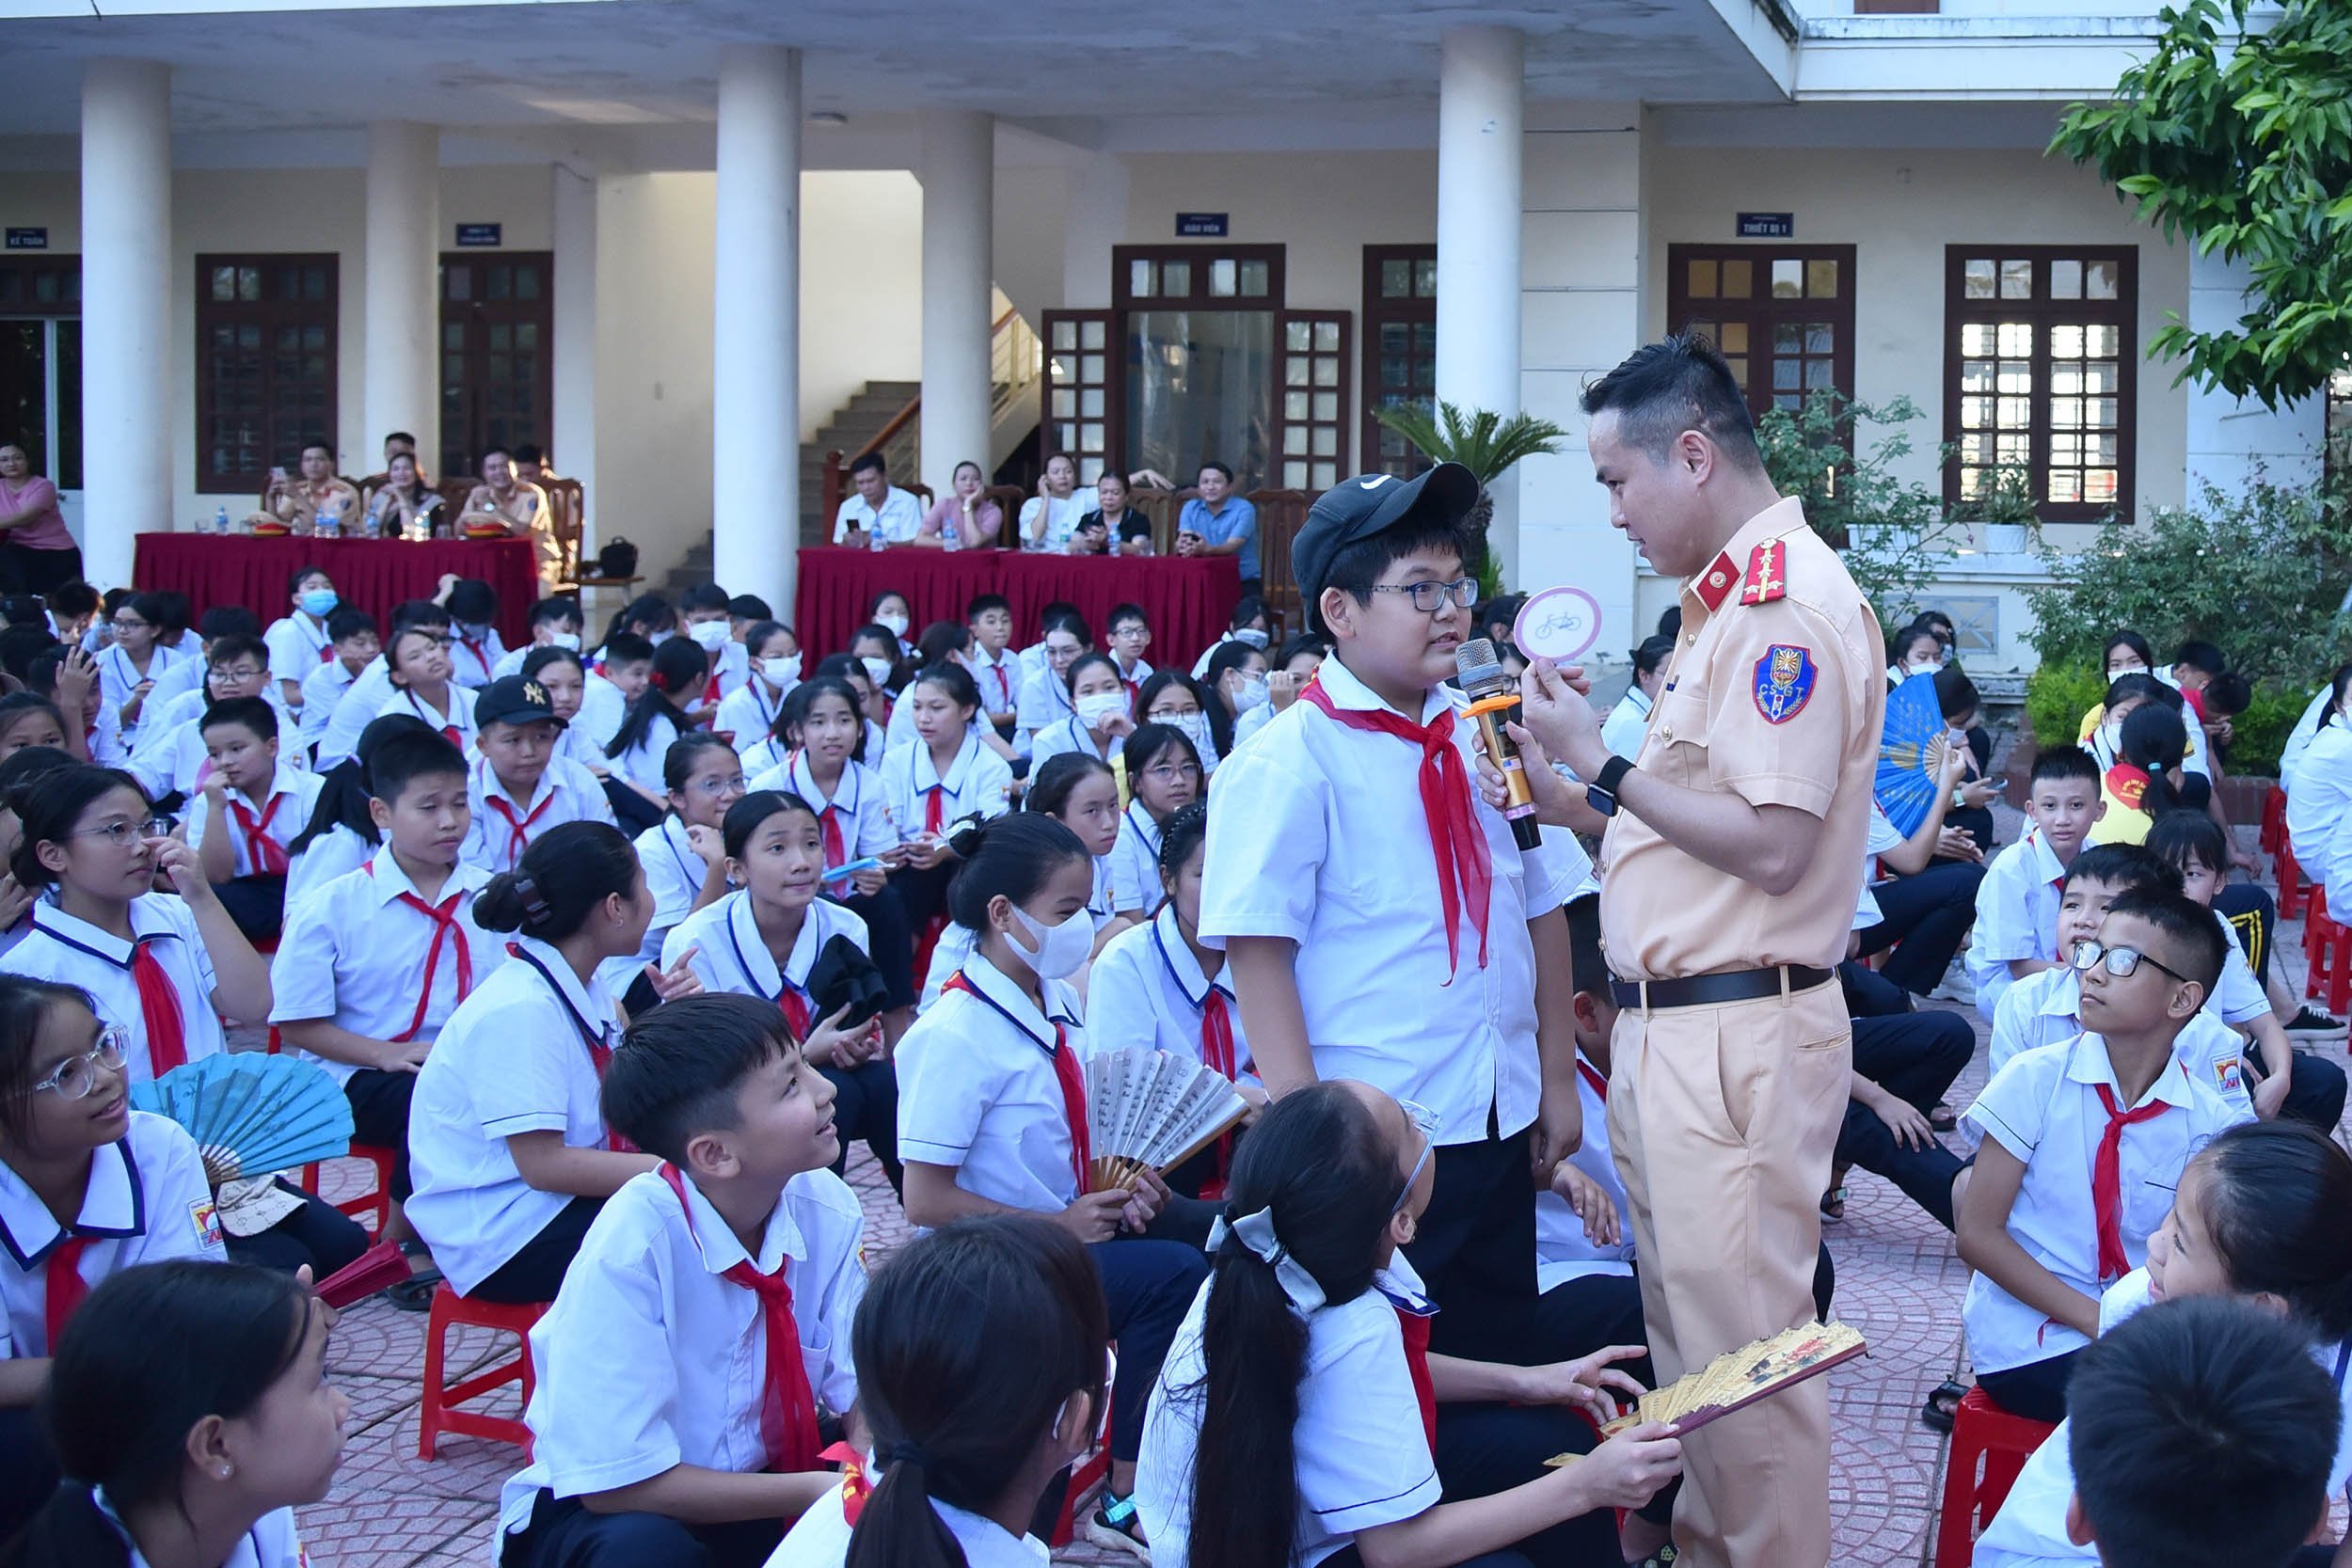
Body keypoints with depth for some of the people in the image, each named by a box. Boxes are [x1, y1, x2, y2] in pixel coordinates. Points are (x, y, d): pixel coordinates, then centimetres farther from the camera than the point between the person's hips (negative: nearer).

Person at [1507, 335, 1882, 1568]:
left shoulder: (1791, 603, -15)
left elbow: (1773, 845, -21)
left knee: (1741, 1349, -3)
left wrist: (1602, 762, -13)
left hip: (1737, 1036, -10)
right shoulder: (1734, 600, 17)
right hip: (1670, 1028, 10)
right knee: (1685, 1335, 17)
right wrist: (1570, 793, 10)